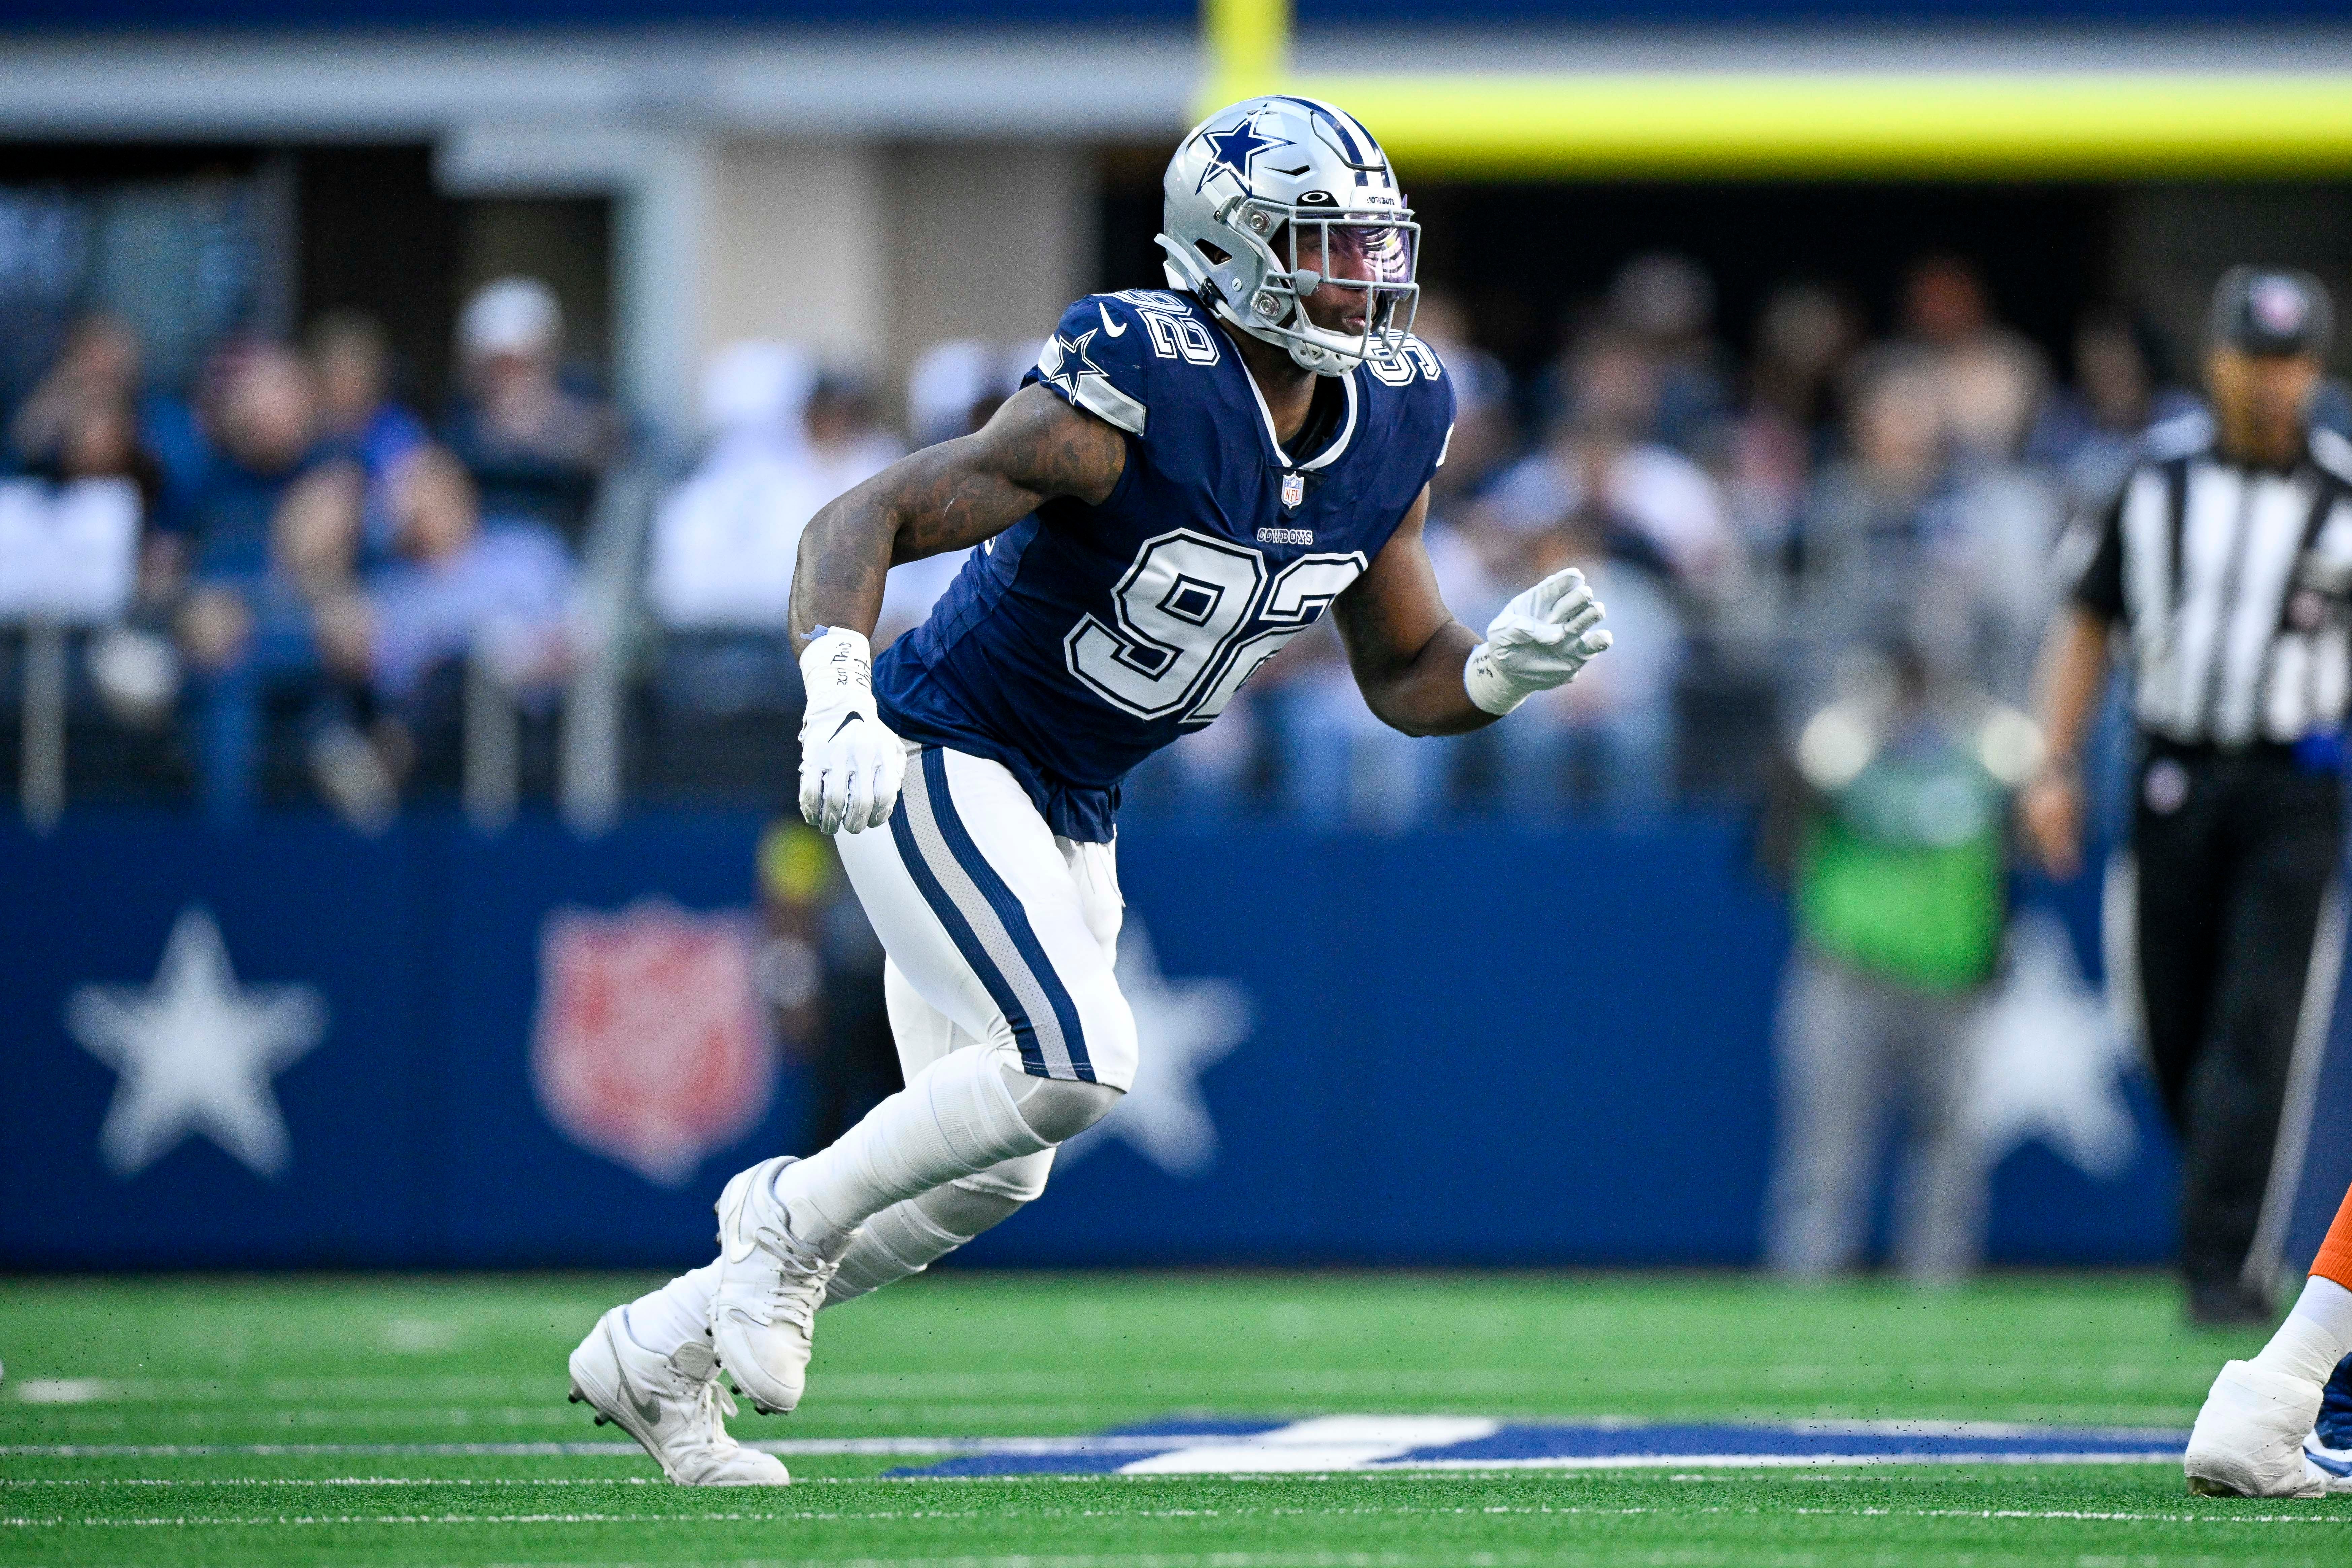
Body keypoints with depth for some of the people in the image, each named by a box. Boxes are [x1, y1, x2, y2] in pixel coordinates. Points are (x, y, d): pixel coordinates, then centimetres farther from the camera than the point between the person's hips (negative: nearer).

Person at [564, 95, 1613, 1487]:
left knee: (991, 1168, 8)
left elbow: (1405, 676, 7)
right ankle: (795, 1213, 0)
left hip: (1067, 819, 8)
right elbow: (864, 520, -26)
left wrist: (1509, 665, -15)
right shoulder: (1133, 404, -26)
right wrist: (839, 699, -42)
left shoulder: (1390, 431, -3)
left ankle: (658, 1349, 23)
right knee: (1075, 1066, -25)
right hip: (939, 759, -8)